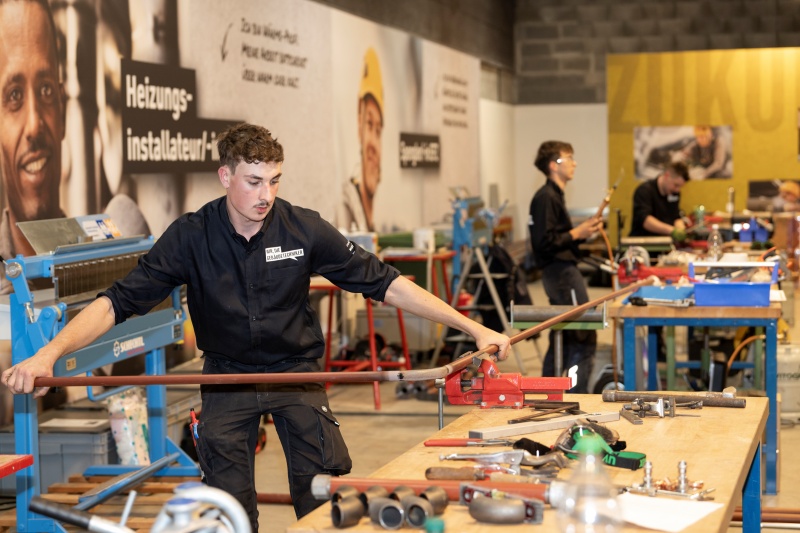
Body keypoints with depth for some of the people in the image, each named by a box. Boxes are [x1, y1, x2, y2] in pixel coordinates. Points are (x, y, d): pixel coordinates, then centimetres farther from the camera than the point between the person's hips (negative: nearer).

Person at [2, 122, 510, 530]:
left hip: (297, 370, 0)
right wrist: (49, 353, -34)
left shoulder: (304, 229, -15)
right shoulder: (192, 237, -15)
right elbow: (120, 301, -18)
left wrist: (472, 327, -15)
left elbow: (384, 282, -11)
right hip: (228, 376, 0)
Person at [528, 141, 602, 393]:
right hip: (562, 271, -11)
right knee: (584, 337, -10)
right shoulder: (546, 197, -14)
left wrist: (583, 230, 9)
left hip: (559, 271, 11)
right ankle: (577, 396, -9)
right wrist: (576, 234, -15)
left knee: (561, 339, 15)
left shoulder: (553, 195, 19)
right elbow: (544, 242, -21)